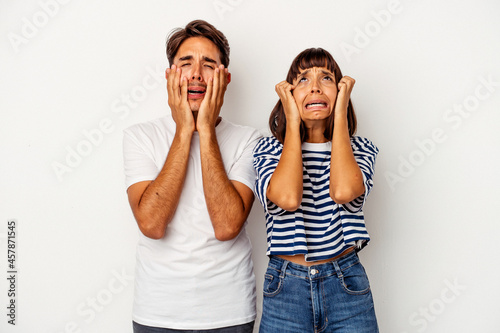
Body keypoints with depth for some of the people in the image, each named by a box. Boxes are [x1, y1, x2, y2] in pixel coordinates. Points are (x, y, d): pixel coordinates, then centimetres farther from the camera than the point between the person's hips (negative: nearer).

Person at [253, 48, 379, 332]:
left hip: (347, 286, 1)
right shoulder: (270, 149, -1)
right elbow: (287, 198, -23)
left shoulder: (361, 149, 1)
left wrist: (340, 114, -12)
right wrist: (293, 121, -13)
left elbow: (343, 191, -23)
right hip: (285, 287, 0)